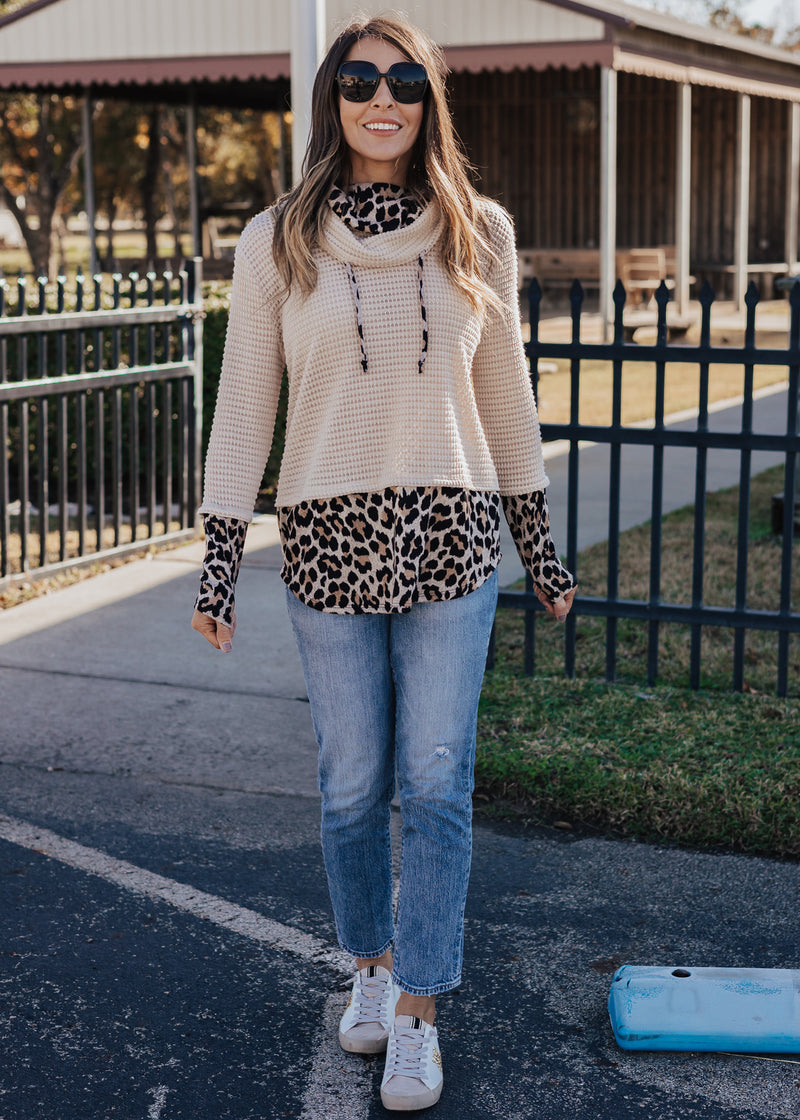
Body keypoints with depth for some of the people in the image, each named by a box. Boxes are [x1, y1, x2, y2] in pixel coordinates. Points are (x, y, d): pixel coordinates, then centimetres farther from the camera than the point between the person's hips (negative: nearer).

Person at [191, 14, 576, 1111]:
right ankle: (373, 961, 33)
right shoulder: (278, 241, 0)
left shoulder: (478, 235, 3)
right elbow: (244, 405, 1)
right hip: (330, 539, 0)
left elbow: (504, 395, 10)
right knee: (353, 785, 9)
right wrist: (218, 564, -2)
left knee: (437, 784, 0)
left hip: (451, 538, 0)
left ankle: (417, 1013, 13)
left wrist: (541, 546, 12)